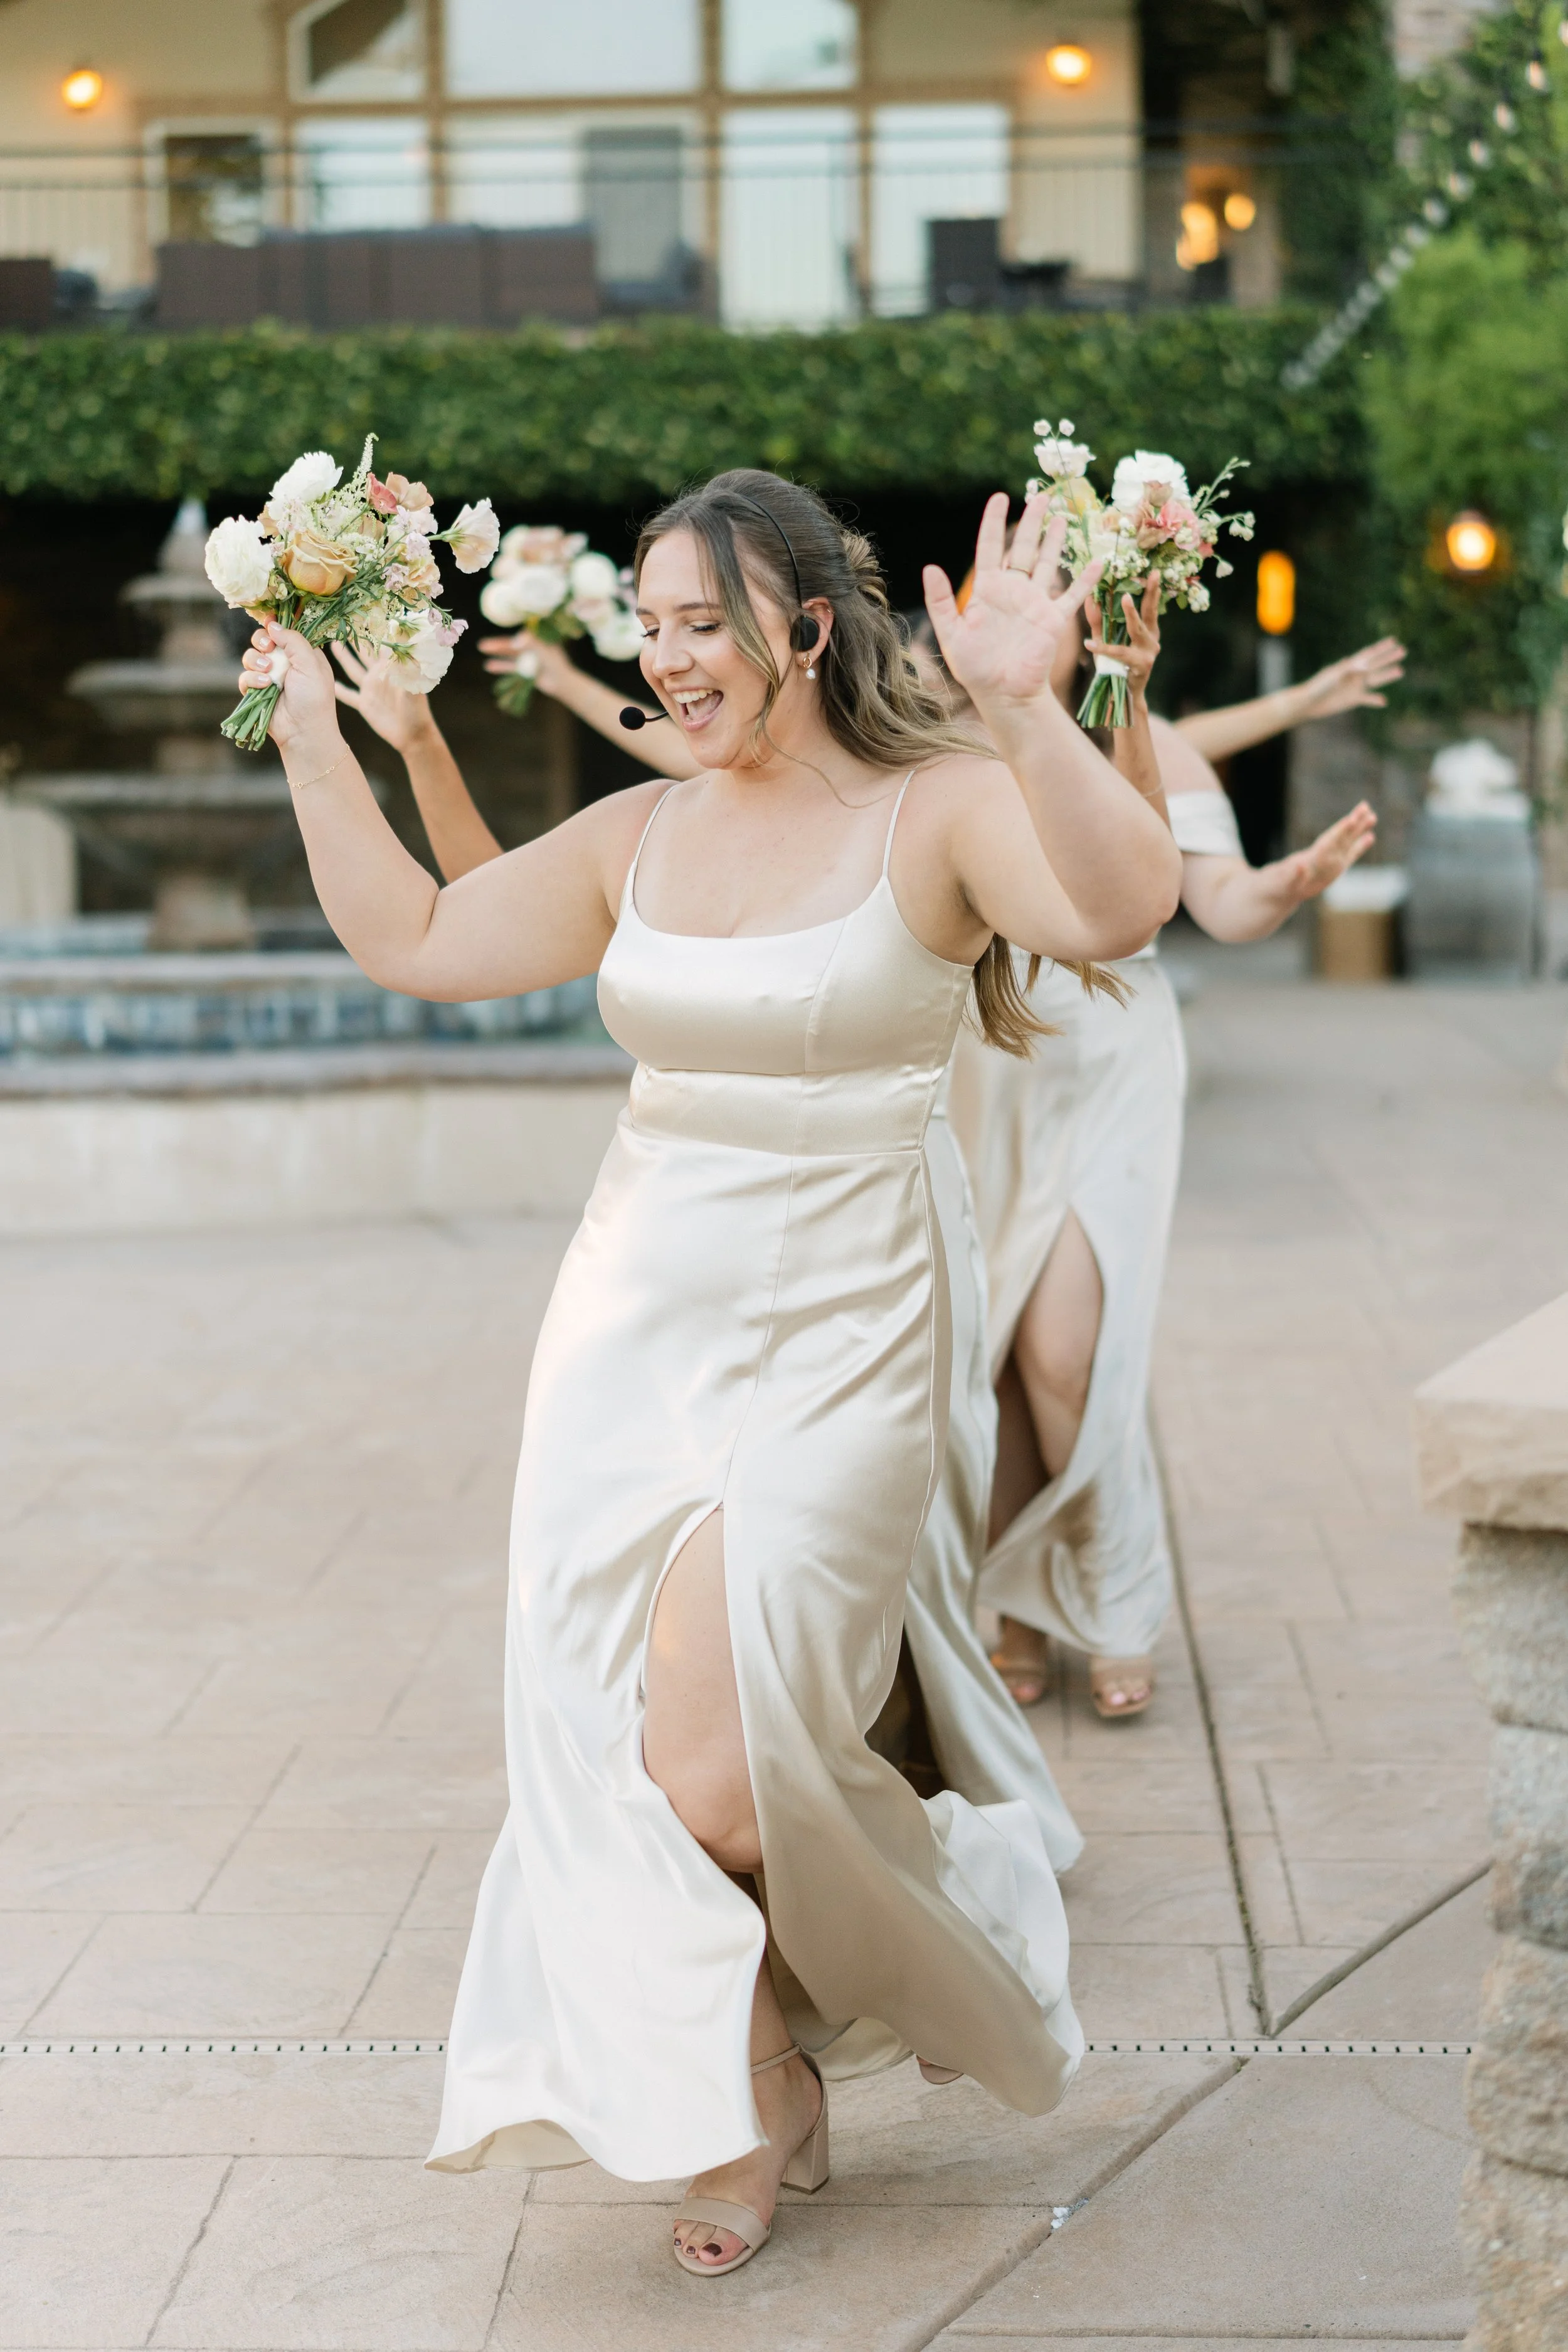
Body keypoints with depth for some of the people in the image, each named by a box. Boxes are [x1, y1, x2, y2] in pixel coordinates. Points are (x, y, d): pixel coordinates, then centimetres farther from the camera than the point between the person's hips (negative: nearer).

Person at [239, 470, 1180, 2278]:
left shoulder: (934, 812, -8)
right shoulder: (638, 837, 8)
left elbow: (1124, 908, -27)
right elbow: (412, 941, 15)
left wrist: (1025, 709, -40)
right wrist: (314, 740, 11)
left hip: (829, 1348, -5)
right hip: (629, 1327, 6)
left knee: (718, 1771, -11)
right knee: (607, 1739, 5)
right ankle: (738, 2115, 26)